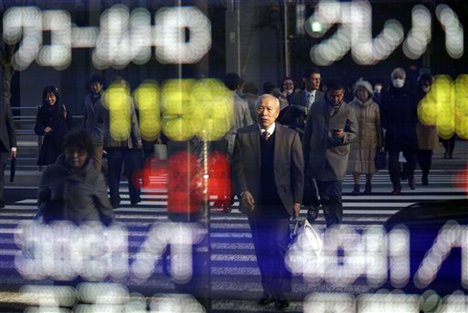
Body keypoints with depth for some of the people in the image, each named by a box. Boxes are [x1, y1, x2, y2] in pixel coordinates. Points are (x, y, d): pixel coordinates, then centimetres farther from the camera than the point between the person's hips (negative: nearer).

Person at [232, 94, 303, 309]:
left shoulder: (290, 136, 0)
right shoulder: (243, 136, 2)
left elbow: (298, 170, 2)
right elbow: (237, 167, 2)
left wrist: (297, 200, -2)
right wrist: (243, 192, -12)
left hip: (280, 202, -2)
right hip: (255, 202, 2)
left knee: (278, 247, -9)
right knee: (262, 250, 9)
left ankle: (281, 292, -1)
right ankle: (268, 290, 18)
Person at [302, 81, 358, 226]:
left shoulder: (347, 111, 0)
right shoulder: (316, 108, 7)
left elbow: (354, 134, 3)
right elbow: (307, 133, 12)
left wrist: (343, 136, -20)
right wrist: (305, 156, 11)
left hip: (337, 158, -2)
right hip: (317, 157, 2)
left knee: (333, 196, -6)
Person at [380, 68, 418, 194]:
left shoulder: (410, 95, 3)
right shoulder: (387, 96, 2)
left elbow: (415, 113, 7)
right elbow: (382, 114, 3)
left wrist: (413, 126, -3)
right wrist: (385, 127, -6)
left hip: (408, 133, 0)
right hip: (392, 134, 0)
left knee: (411, 156, 6)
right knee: (393, 159, -3)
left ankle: (410, 177, 36)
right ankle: (396, 186, 4)